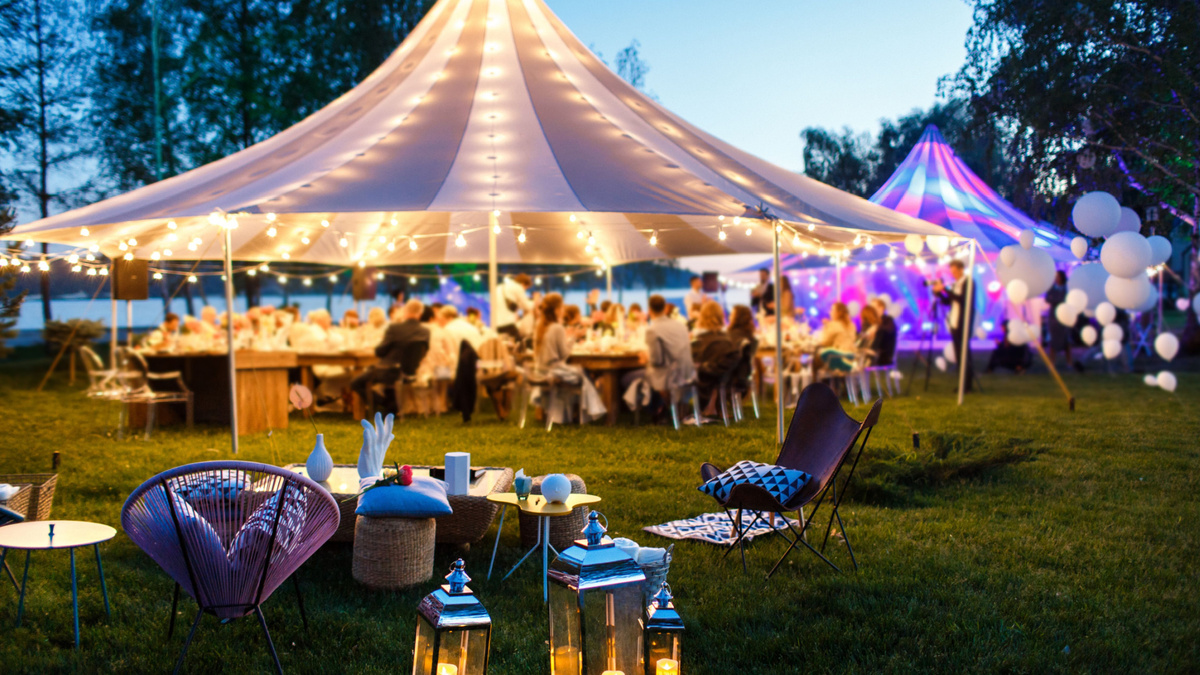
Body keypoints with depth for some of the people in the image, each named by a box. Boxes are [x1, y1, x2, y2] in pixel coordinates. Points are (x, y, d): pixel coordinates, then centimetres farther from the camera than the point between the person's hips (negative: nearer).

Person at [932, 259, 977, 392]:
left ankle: (967, 385, -6)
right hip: (954, 323, 8)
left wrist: (944, 289, -20)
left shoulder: (968, 282, -6)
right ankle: (963, 384, 11)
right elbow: (947, 301, 17)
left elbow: (962, 299, -19)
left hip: (963, 324, -8)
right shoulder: (955, 284, 17)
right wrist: (938, 292, 1)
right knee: (959, 355, 7)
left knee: (964, 353, -8)